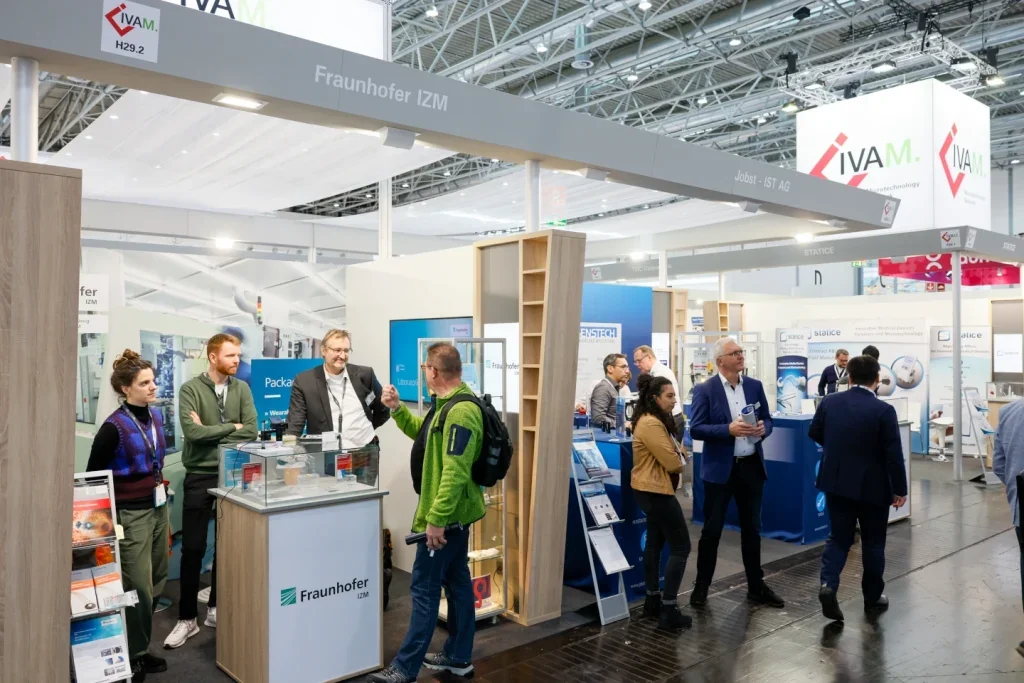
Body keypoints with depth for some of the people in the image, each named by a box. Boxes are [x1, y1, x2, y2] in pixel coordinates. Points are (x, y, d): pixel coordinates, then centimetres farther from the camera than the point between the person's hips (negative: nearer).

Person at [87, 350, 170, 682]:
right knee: (139, 588, 0)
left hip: (157, 507, 7)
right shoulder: (114, 426, -16)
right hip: (131, 514, -7)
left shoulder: (155, 416, 5)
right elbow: (92, 475, -9)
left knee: (155, 582, 14)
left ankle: (140, 649, 29)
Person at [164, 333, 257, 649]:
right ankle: (187, 618, 15)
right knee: (192, 549, 3)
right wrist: (231, 427, -12)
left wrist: (210, 431, -11)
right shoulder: (190, 389, -6)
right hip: (200, 476, -3)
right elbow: (192, 432, -19)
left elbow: (251, 432, -7)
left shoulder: (242, 389, 3)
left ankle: (216, 608, 28)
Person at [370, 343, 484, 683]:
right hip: (454, 514, 10)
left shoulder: (461, 412, -24)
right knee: (457, 582, 16)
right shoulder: (449, 404, 10)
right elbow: (424, 434, 26)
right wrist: (397, 408, 12)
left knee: (425, 590, -2)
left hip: (446, 517, -10)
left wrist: (436, 518, -27)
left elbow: (455, 472, -29)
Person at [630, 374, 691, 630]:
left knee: (655, 543, 17)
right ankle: (668, 610, -6)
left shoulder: (656, 420, 13)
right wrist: (682, 463, 0)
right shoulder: (651, 424, -22)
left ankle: (652, 600, 26)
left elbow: (670, 453, 15)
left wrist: (679, 457, -6)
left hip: (651, 490, 11)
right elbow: (671, 462, -21)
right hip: (656, 491, -11)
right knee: (681, 547, -7)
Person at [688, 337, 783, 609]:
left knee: (752, 529, 15)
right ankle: (701, 587, 18)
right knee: (712, 530, 4)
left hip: (752, 466, 5)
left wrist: (763, 428, -12)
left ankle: (756, 587, 28)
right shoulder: (704, 389, -9)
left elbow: (767, 419, 11)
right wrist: (729, 429, -25)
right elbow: (696, 429, -13)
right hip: (720, 468, -4)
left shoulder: (755, 386, 6)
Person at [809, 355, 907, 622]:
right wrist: (900, 489, -3)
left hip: (837, 482, 3)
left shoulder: (829, 402, -5)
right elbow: (894, 455, -14)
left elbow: (815, 433, 9)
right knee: (873, 542, 13)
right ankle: (873, 598, 24)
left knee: (839, 537, 12)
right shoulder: (884, 410, -16)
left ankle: (828, 584, -8)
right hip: (872, 486, -3)